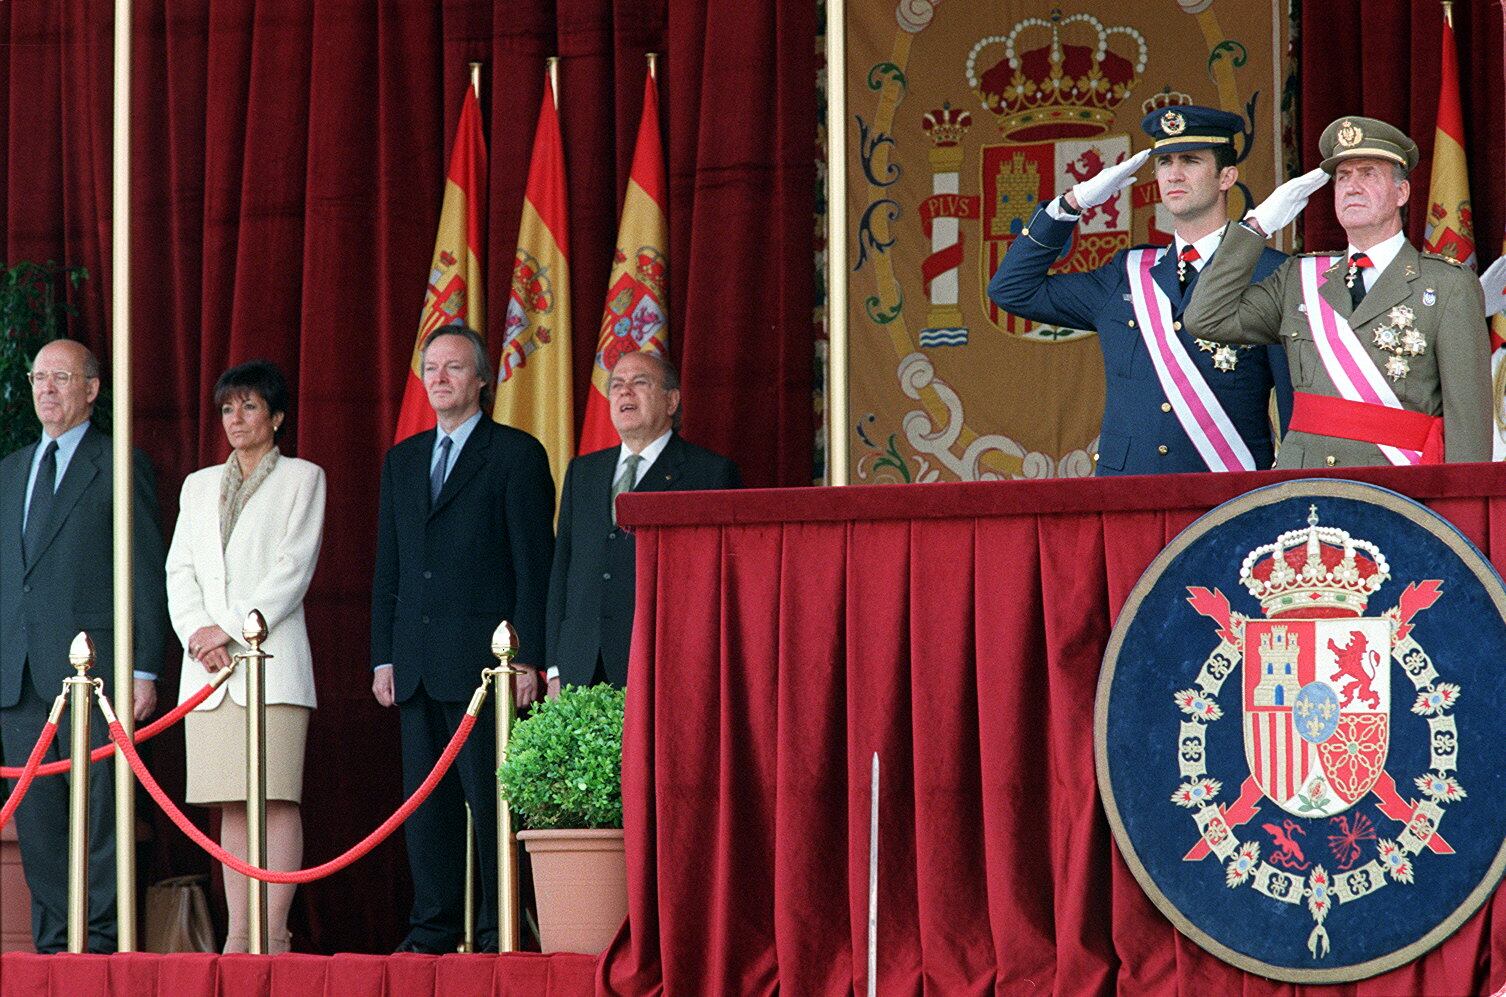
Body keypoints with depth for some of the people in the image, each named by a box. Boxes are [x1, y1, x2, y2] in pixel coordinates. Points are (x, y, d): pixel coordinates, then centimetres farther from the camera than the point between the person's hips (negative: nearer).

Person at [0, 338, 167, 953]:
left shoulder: (121, 467, 4)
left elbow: (146, 574, -1)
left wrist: (144, 671, -8)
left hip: (91, 670, -5)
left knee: (99, 815, -7)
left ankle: (100, 940, -6)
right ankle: (52, 942, 8)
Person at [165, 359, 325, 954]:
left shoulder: (302, 478, 6)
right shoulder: (199, 485, 21)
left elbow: (293, 569, -4)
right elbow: (180, 569, 12)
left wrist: (230, 630, -11)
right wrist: (196, 631, -6)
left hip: (271, 654, -4)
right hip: (207, 661, 4)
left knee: (277, 798, -10)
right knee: (231, 805, 1)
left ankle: (274, 933, -12)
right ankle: (238, 935, 0)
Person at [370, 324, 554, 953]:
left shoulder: (516, 455, 0)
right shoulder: (402, 460, 18)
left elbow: (534, 564, -5)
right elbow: (388, 566, 18)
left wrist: (528, 658, -11)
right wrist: (383, 657, 10)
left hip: (485, 660, -6)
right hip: (416, 664, 6)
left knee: (491, 799, -5)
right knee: (426, 800, 6)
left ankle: (500, 930, -2)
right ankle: (434, 927, 11)